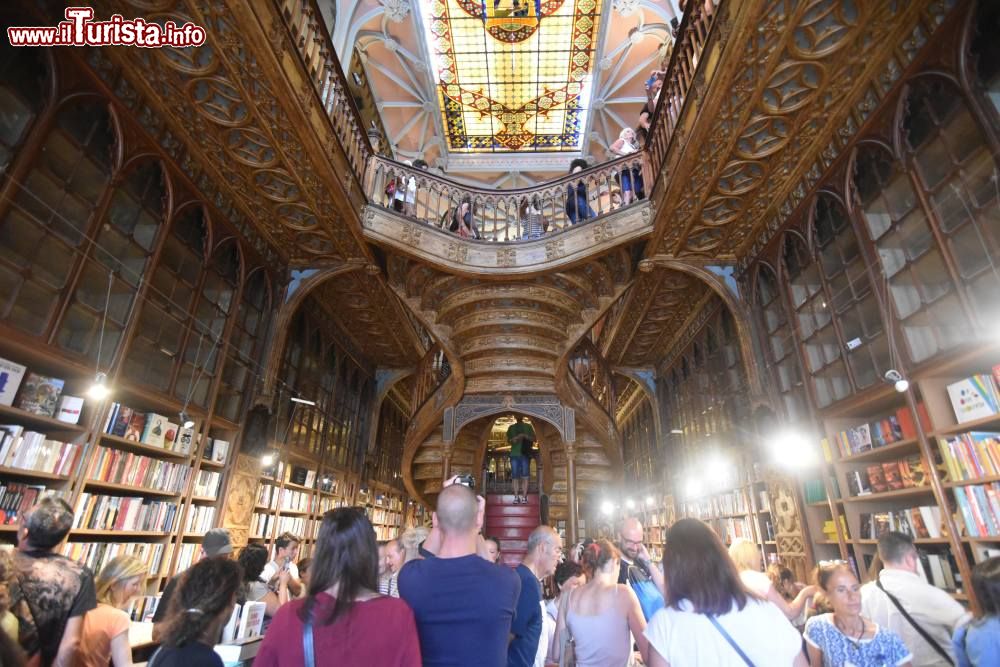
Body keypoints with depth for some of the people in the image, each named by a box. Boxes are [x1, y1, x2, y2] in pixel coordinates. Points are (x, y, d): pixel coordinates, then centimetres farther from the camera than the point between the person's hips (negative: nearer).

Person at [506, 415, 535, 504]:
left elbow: (534, 439, 5)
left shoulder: (528, 426, 10)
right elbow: (508, 441, 13)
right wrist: (513, 439, -9)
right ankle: (516, 497, 3)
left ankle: (524, 497, -3)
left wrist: (525, 436, -12)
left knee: (525, 476, -5)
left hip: (525, 454, -1)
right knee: (515, 477, 0)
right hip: (514, 454, 1)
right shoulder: (511, 427, 14)